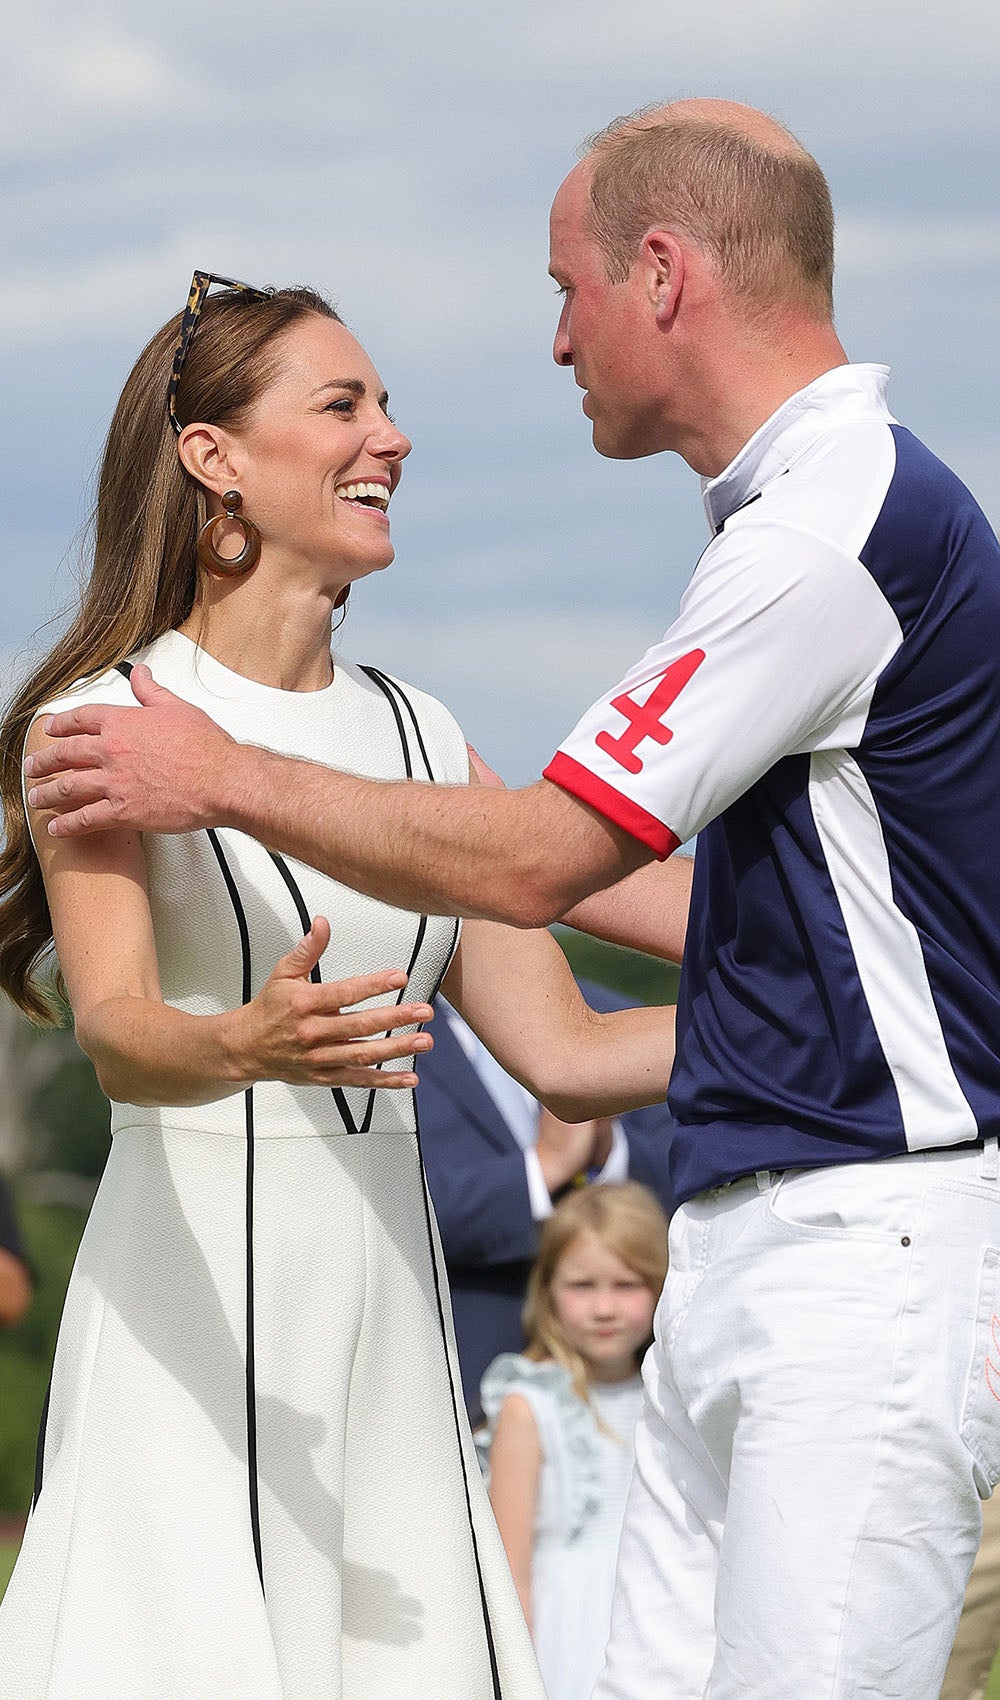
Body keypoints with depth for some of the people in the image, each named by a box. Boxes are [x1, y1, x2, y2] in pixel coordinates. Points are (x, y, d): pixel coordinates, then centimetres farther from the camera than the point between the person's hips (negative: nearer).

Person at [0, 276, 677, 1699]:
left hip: (390, 1305, 5)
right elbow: (115, 1028, -18)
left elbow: (563, 1053, 14)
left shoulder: (421, 738, 16)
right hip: (196, 1309, -5)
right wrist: (246, 1047, -39)